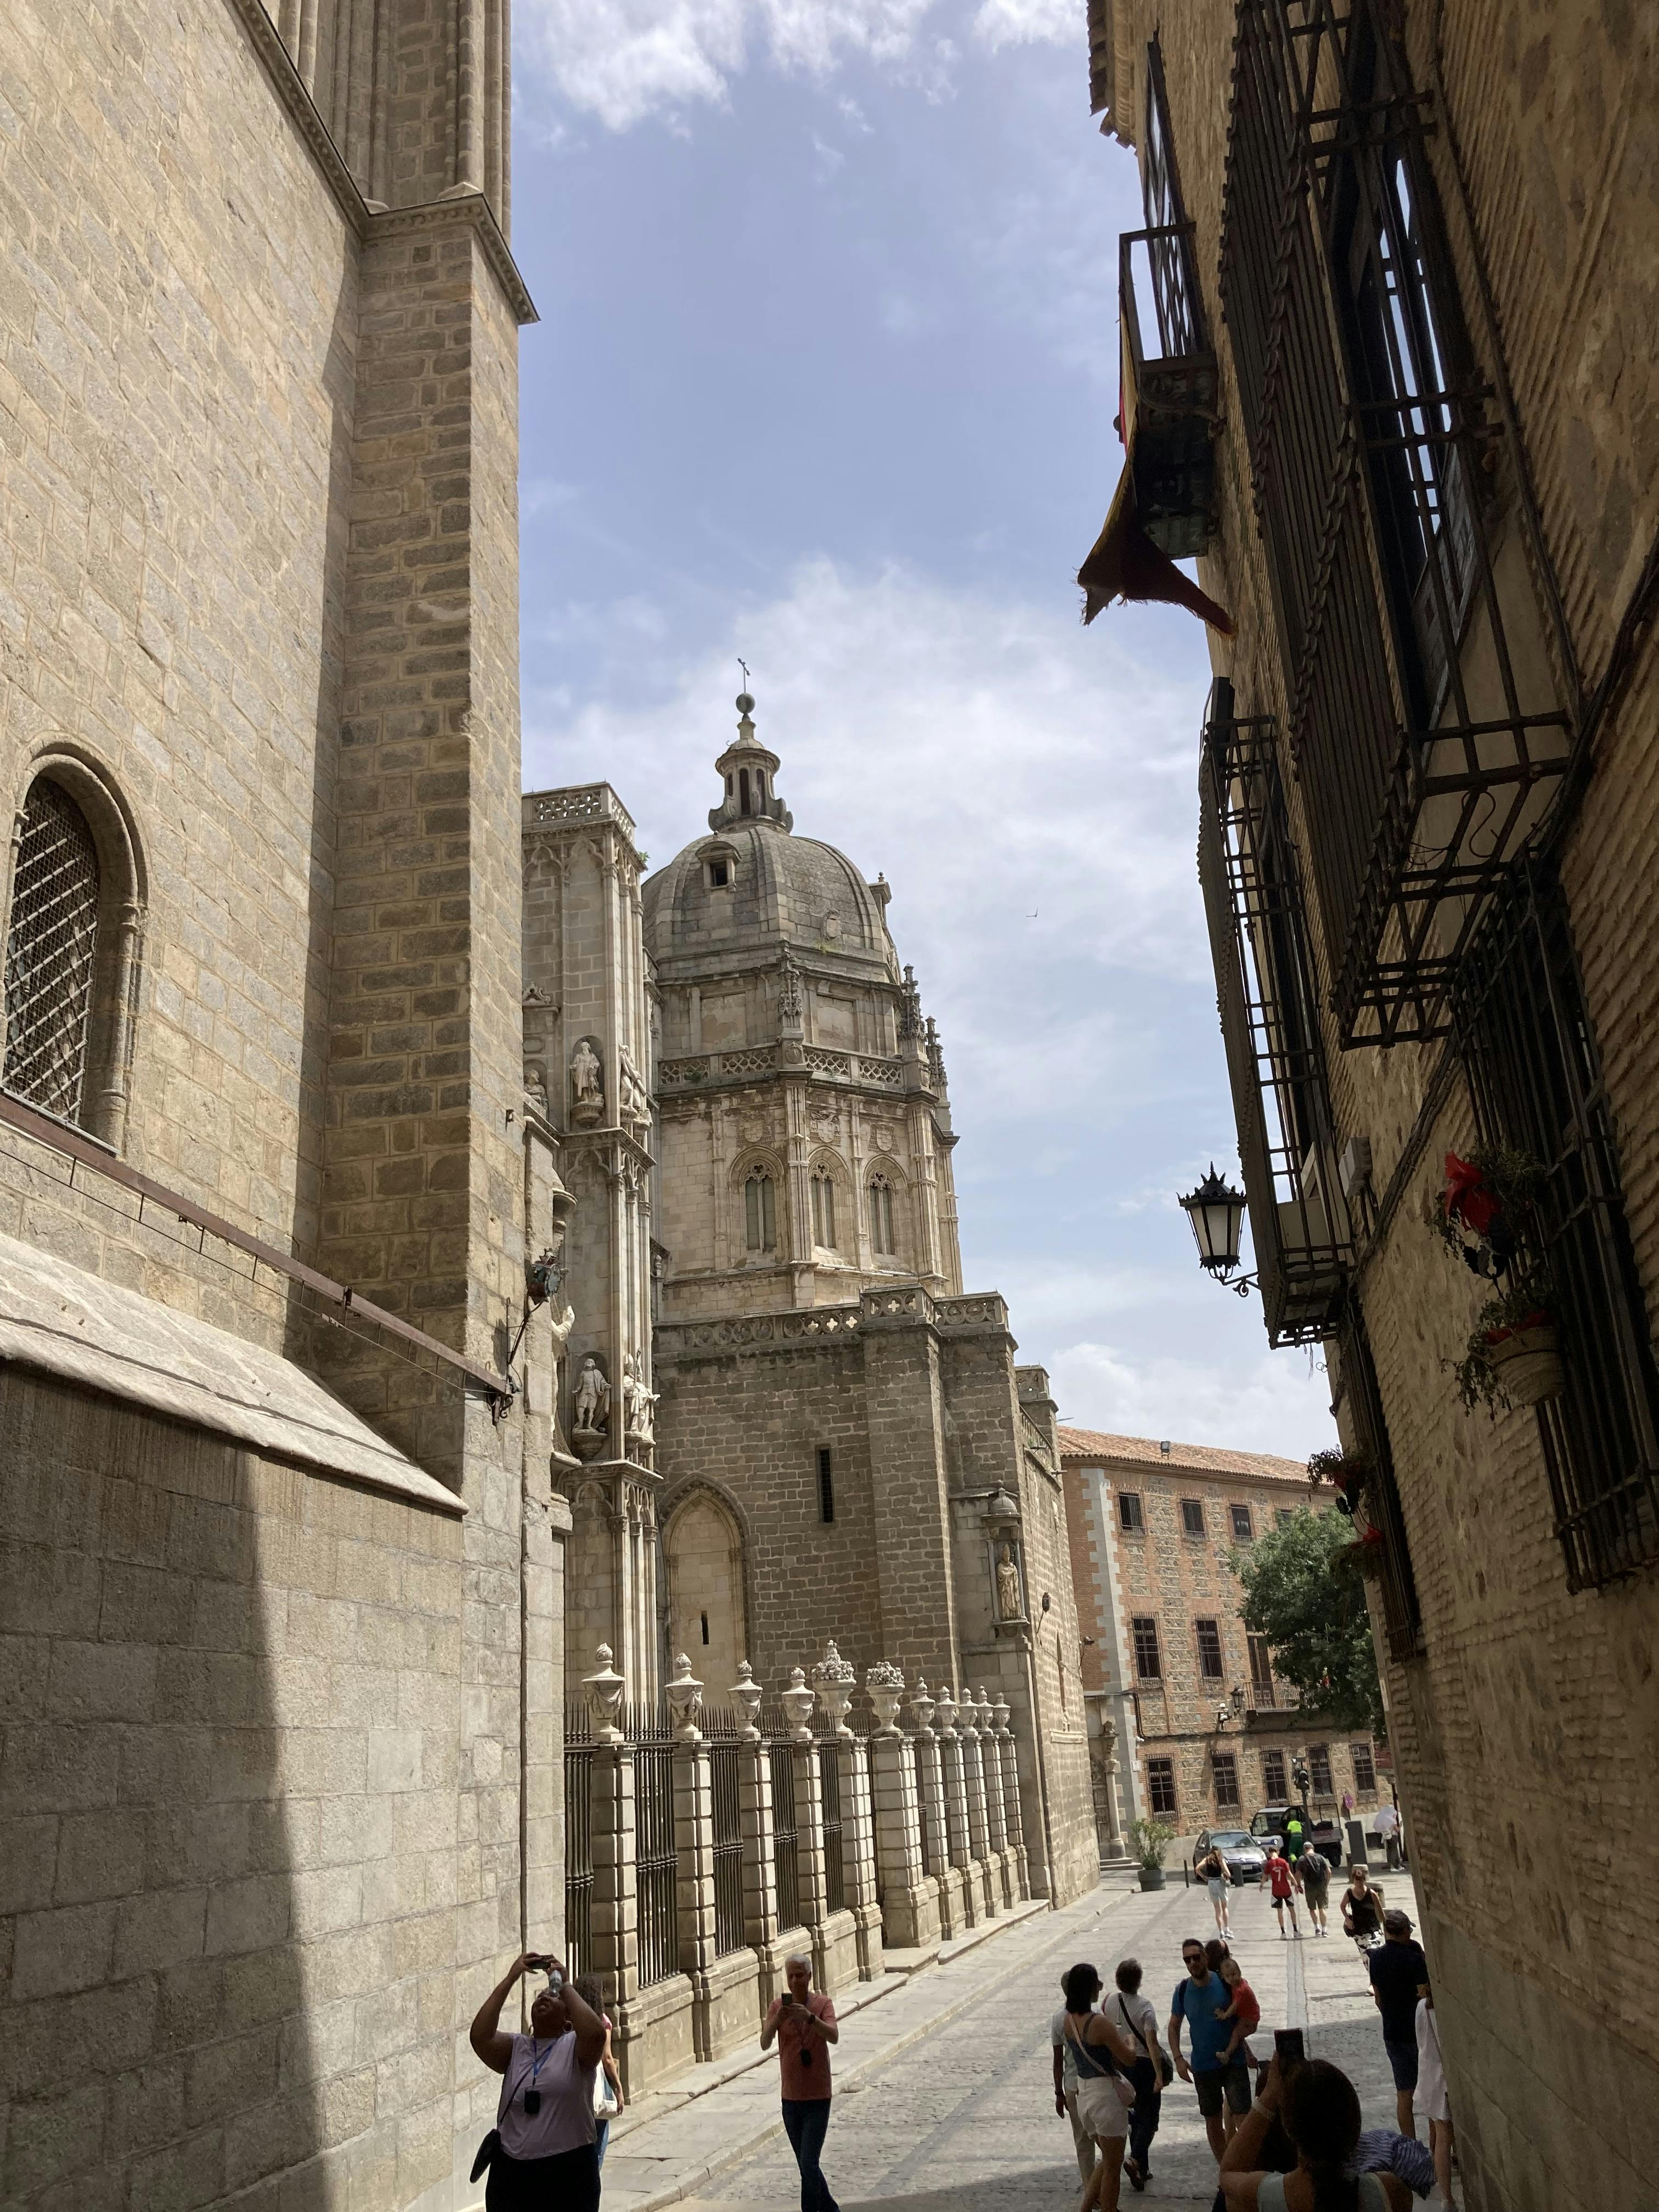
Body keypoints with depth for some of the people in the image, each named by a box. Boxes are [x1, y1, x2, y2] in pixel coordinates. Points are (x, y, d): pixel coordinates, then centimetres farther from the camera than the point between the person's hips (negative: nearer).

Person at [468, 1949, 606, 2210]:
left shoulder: (575, 2047, -2)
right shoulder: (515, 2049, 7)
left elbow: (595, 2033, -25)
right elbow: (479, 2037, -12)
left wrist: (565, 1985, -15)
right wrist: (510, 1979, -12)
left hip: (568, 2171, -3)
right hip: (511, 2171, 3)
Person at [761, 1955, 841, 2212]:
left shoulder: (823, 2004, -7)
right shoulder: (778, 2006, -2)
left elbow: (833, 2037, -23)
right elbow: (765, 2044, -12)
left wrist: (810, 2017, -39)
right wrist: (776, 2020, -31)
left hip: (818, 2097, -3)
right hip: (791, 2097, 4)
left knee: (809, 2163, -11)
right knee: (806, 2165, 13)